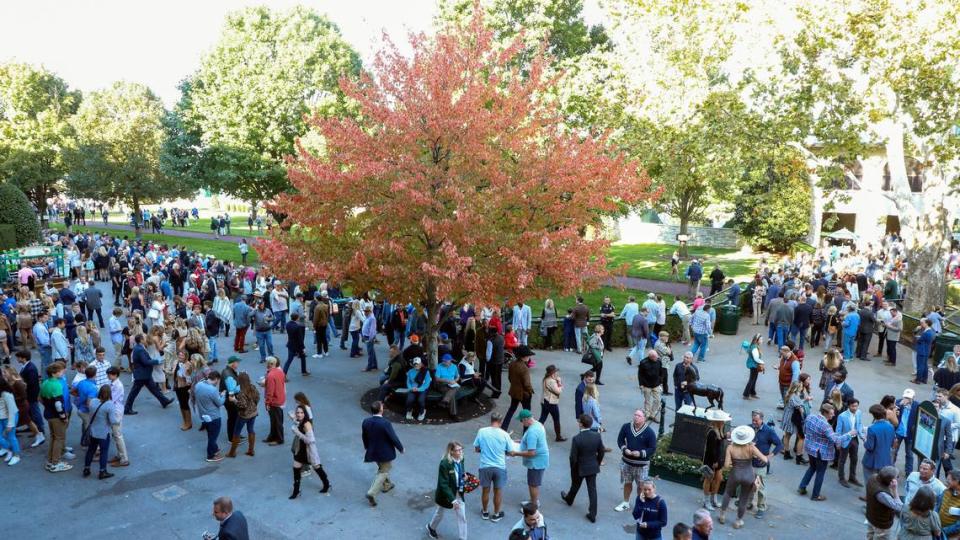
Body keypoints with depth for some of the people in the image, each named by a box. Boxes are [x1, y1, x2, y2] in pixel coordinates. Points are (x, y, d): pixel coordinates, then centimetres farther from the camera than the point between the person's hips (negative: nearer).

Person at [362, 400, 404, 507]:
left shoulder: (366, 422, -11)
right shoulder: (385, 423, -28)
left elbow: (364, 437, 4)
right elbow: (393, 438, -19)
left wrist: (367, 447, 22)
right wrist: (401, 448, -2)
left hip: (373, 451, 6)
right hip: (385, 452, -6)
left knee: (382, 468, 29)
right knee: (383, 472, 10)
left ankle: (386, 485, 47)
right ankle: (371, 493, 1)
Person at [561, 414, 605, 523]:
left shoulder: (576, 439, -27)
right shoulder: (597, 436, -13)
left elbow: (573, 457, -19)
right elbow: (601, 452, -1)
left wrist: (573, 468, -1)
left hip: (580, 468, -3)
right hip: (593, 468, 3)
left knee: (575, 486, 23)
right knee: (592, 490, 11)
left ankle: (569, 499, 52)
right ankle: (592, 514, 15)